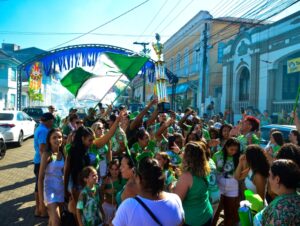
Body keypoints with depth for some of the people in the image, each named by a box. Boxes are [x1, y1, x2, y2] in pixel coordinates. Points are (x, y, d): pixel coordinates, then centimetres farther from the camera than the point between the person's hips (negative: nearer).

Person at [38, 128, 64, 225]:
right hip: (50, 188, -5)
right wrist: (41, 199, -14)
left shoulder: (62, 153, 2)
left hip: (61, 188, 6)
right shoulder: (47, 155, -15)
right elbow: (40, 178, -13)